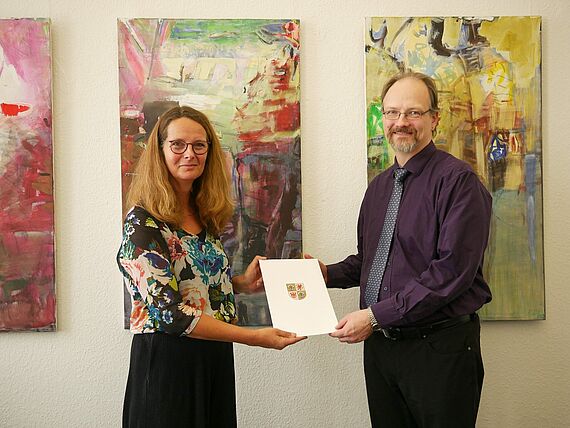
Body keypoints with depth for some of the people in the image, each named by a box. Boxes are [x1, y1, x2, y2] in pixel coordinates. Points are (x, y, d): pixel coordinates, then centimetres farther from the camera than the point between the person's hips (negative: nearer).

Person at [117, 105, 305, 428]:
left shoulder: (206, 216, 7)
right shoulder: (143, 223, -15)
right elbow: (168, 312, -22)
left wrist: (243, 283, 1)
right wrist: (254, 337, -23)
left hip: (216, 360, 7)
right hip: (168, 362, -7)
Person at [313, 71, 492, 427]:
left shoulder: (458, 180, -12)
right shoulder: (379, 186, 14)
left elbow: (452, 270, -20)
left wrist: (375, 316, -20)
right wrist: (329, 273, 1)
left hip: (439, 347, -6)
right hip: (379, 344, 7)